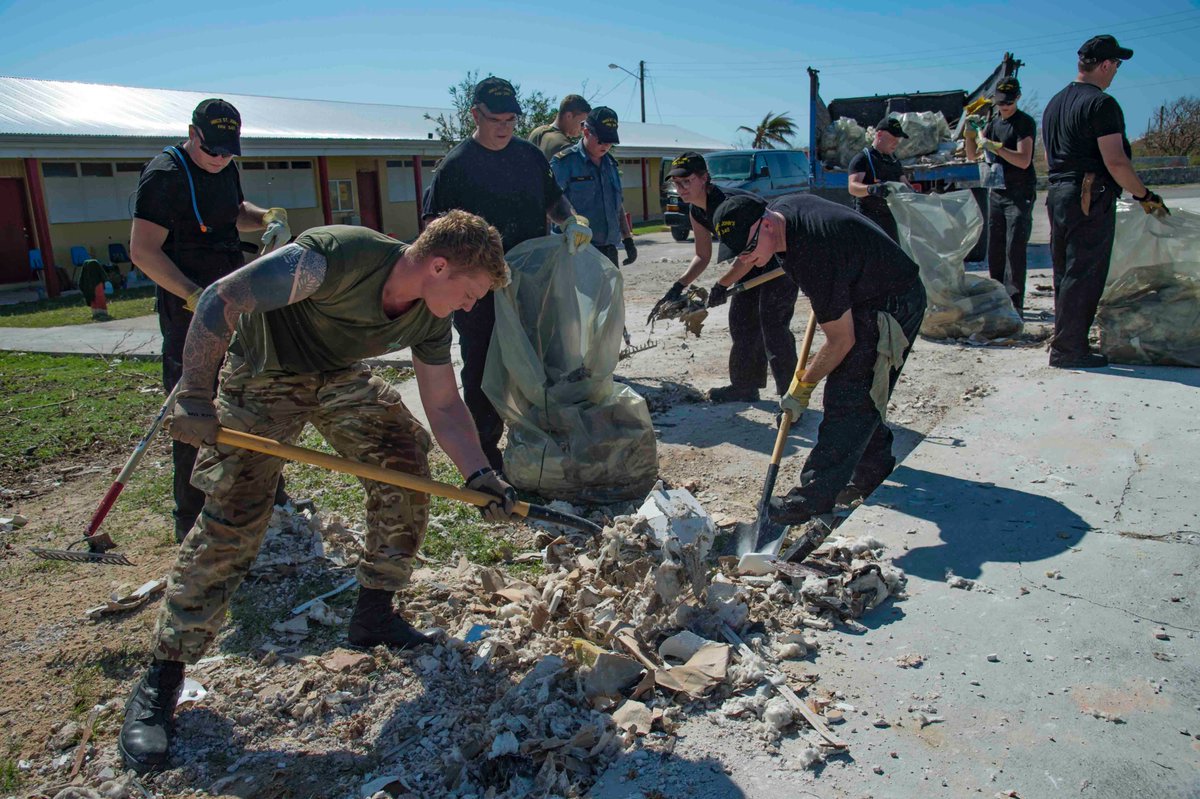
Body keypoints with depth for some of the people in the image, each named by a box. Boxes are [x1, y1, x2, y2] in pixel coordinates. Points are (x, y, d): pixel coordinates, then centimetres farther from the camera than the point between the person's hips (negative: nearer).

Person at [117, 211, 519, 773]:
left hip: (341, 377, 6)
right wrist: (196, 398, -30)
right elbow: (220, 299, -32)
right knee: (230, 520, -12)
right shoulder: (335, 257, -36)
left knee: (406, 459, -5)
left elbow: (444, 406, -8)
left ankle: (374, 615, 11)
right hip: (263, 377, -6)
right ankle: (160, 681, 2)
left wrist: (480, 474, -20)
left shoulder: (429, 320, -14)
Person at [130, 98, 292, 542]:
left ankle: (270, 499, 32)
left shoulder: (224, 168, 10)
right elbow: (143, 251, -20)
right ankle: (191, 523, 8)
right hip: (188, 311, -8)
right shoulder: (164, 175, -15)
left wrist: (268, 218, 8)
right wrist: (196, 296, -31)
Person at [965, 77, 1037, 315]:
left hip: (1019, 195, -7)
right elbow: (972, 155, 11)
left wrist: (995, 147, -27)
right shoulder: (993, 121, 12)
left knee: (1014, 250, -10)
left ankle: (1015, 304, -8)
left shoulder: (1025, 122, -8)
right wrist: (970, 134, -7)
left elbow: (1023, 161, -18)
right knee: (995, 250, 9)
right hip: (996, 192, 7)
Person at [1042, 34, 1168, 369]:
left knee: (1064, 273, 13)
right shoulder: (1101, 103, -12)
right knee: (1084, 275, -5)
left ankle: (1064, 342, 20)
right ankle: (1069, 349, -3)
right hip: (1092, 198, -9)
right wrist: (1145, 196, -8)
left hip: (1058, 194, 9)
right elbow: (1115, 161, -18)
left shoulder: (1054, 103, 15)